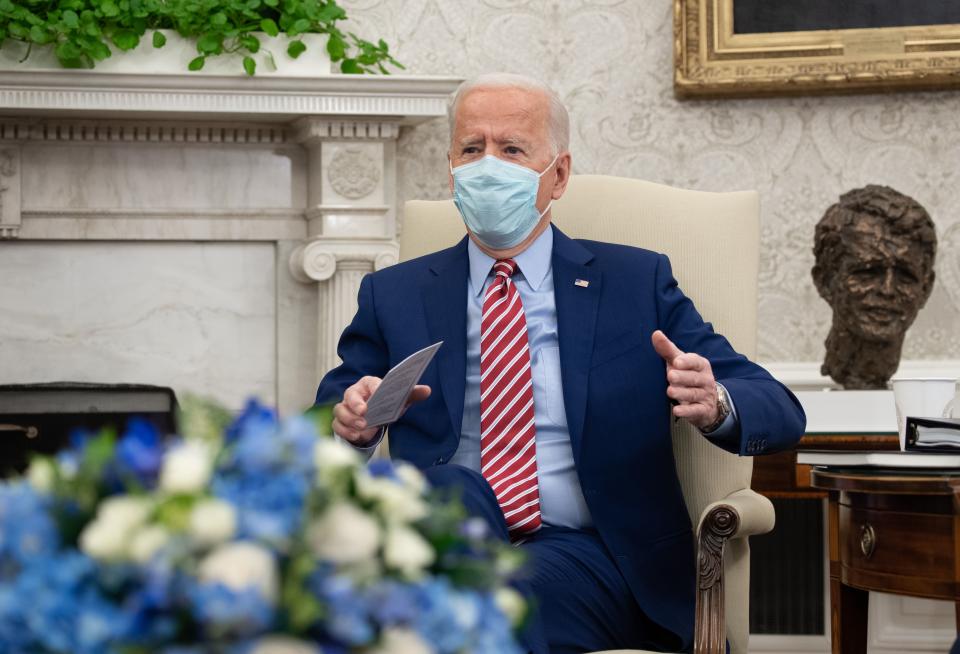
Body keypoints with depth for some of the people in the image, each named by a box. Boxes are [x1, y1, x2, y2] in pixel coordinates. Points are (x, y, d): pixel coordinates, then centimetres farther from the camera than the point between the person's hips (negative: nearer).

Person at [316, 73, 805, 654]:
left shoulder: (637, 283, 12)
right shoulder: (394, 295, 16)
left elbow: (780, 413, 7)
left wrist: (715, 404, -18)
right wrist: (355, 421, -15)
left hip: (585, 556, -2)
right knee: (453, 490, -33)